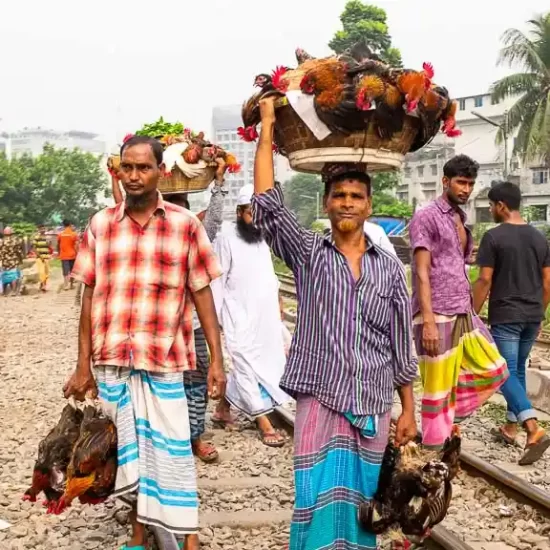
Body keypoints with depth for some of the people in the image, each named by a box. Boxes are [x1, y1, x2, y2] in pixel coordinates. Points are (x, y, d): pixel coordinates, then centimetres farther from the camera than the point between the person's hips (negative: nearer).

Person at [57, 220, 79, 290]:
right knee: (72, 271, 13)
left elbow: (58, 245, 8)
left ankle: (66, 285, -12)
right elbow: (76, 245, -10)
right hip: (72, 255, 0)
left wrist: (59, 253, 22)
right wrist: (77, 253, -3)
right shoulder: (74, 234, -5)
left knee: (65, 271, -2)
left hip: (64, 256, 0)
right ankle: (71, 284, 19)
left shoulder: (60, 234, -1)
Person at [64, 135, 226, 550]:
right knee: (127, 448, 12)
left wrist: (217, 361, -4)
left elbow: (202, 294, 0)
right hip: (111, 359, 3)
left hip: (163, 358, -2)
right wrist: (83, 365, 6)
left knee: (170, 450, -1)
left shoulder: (185, 225, 0)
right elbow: (90, 295, 7)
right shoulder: (100, 224, 6)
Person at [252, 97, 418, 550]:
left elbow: (401, 348, 8)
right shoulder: (308, 254, 0)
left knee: (362, 503, 12)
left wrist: (409, 411, 7)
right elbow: (267, 204, -14)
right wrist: (267, 128, -14)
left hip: (374, 408, 3)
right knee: (321, 503, -5)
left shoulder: (390, 268, 6)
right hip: (319, 402, -2)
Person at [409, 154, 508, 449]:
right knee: (438, 388, -2)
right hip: (437, 317, -8)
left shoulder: (461, 221, 17)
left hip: (464, 314, 9)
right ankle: (434, 445, 11)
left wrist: (470, 311, 19)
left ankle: (446, 414, 18)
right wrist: (429, 322, -21)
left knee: (493, 370, 7)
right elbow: (422, 273, -15)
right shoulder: (426, 217, -9)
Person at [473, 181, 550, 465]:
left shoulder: (493, 237, -12)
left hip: (505, 317, -6)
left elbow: (484, 281, -13)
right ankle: (511, 426, 26)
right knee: (519, 370, 19)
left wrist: (473, 315, -4)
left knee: (506, 373, -5)